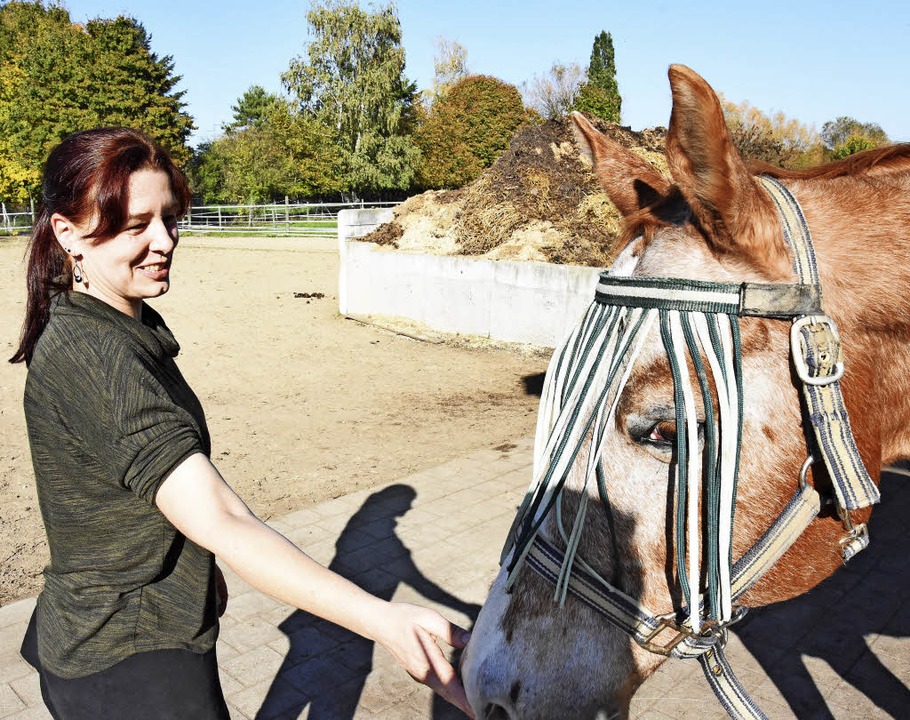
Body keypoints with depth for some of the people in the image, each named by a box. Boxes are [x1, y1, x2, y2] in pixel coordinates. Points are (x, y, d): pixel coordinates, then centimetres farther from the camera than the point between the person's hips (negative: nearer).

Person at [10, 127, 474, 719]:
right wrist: (381, 619, -45)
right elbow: (222, 524, -38)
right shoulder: (99, 358, -30)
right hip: (130, 667, -9)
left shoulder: (128, 324, 2)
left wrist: (198, 570, 19)